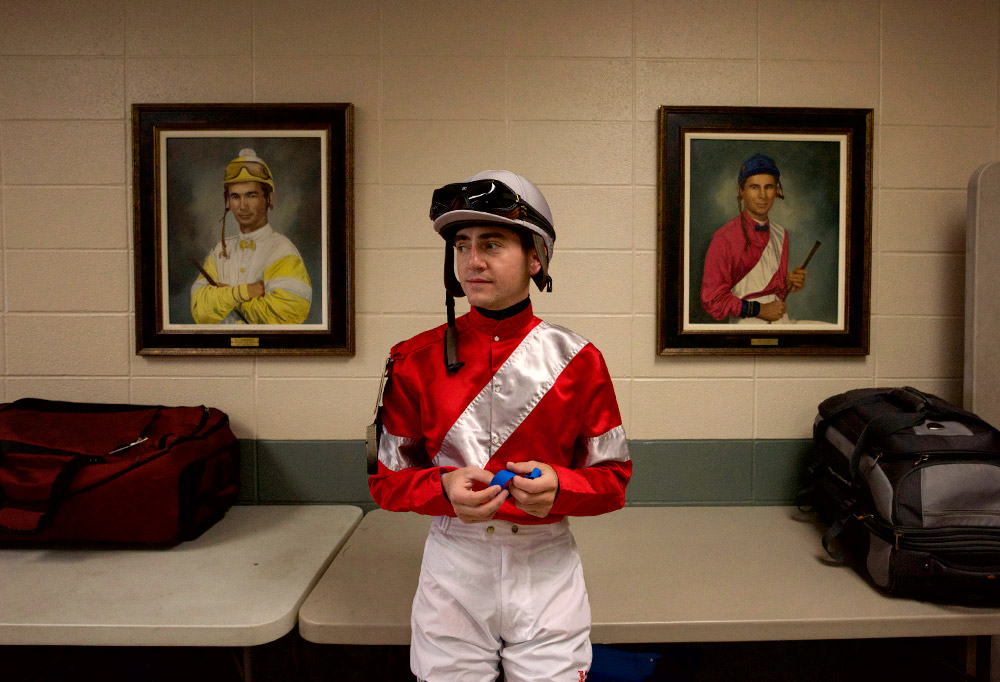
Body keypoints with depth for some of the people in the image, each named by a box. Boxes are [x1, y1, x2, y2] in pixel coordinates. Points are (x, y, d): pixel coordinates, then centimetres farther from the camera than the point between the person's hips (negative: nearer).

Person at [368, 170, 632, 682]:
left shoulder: (577, 361, -5)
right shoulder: (416, 361, -4)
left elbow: (614, 478, 0)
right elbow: (386, 479, 1)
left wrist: (557, 486, -21)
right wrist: (445, 488, -19)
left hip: (546, 570, 0)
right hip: (453, 569, 1)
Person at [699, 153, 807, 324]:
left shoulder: (780, 234, 11)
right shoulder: (724, 239, -11)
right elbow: (712, 300, -13)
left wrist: (788, 284, 2)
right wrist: (760, 310, -11)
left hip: (782, 322, 7)